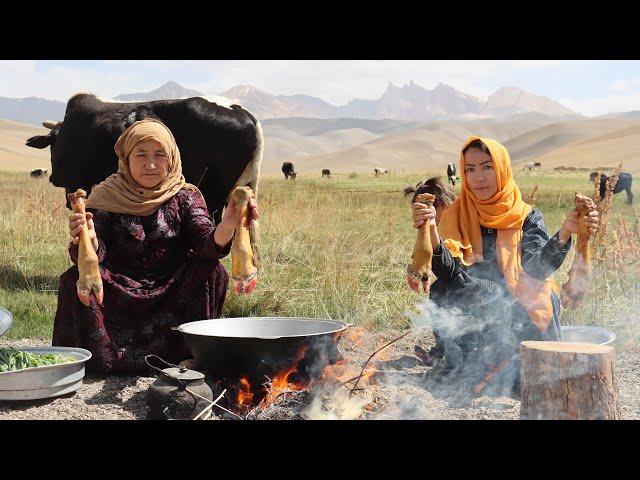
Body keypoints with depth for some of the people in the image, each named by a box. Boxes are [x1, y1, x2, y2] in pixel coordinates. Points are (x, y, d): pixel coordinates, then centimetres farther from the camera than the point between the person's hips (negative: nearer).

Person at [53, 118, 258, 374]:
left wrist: (227, 225, -41)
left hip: (172, 297, 0)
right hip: (119, 299, 0)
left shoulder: (185, 197, 0)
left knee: (212, 271, -24)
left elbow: (208, 243, -17)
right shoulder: (106, 197, -2)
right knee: (76, 278, -25)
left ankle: (195, 354, -13)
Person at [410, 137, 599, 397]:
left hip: (520, 314, 0)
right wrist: (431, 233, -34)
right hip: (468, 315, 0)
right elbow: (448, 272, -14)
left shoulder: (527, 217, 4)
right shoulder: (455, 216, 3)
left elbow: (536, 270, -13)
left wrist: (564, 234, -31)